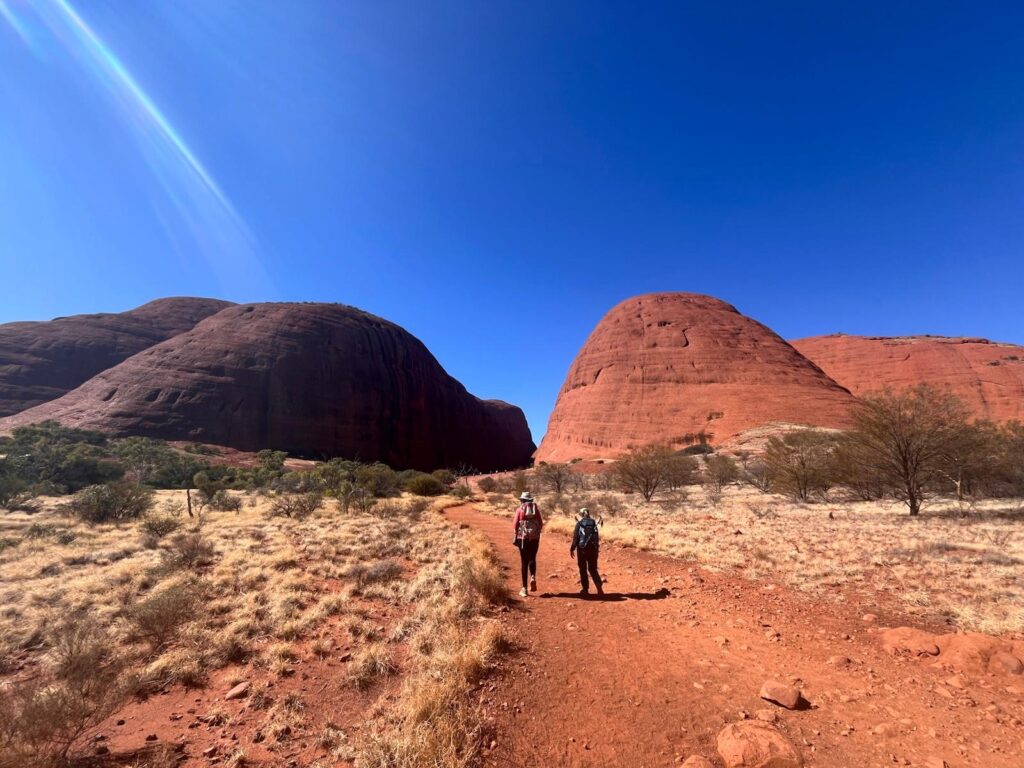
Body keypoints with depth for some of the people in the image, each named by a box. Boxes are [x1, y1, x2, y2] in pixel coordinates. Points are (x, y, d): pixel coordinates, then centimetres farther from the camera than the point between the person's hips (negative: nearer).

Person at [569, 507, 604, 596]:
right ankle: (599, 585, -7)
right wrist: (597, 547, 16)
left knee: (583, 569, 11)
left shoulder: (579, 523, -5)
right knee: (593, 569, 11)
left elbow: (575, 537, -7)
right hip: (593, 548, 3)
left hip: (582, 549, -3)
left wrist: (572, 549, 0)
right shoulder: (593, 523, 4)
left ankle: (585, 589, 13)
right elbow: (597, 537, 6)